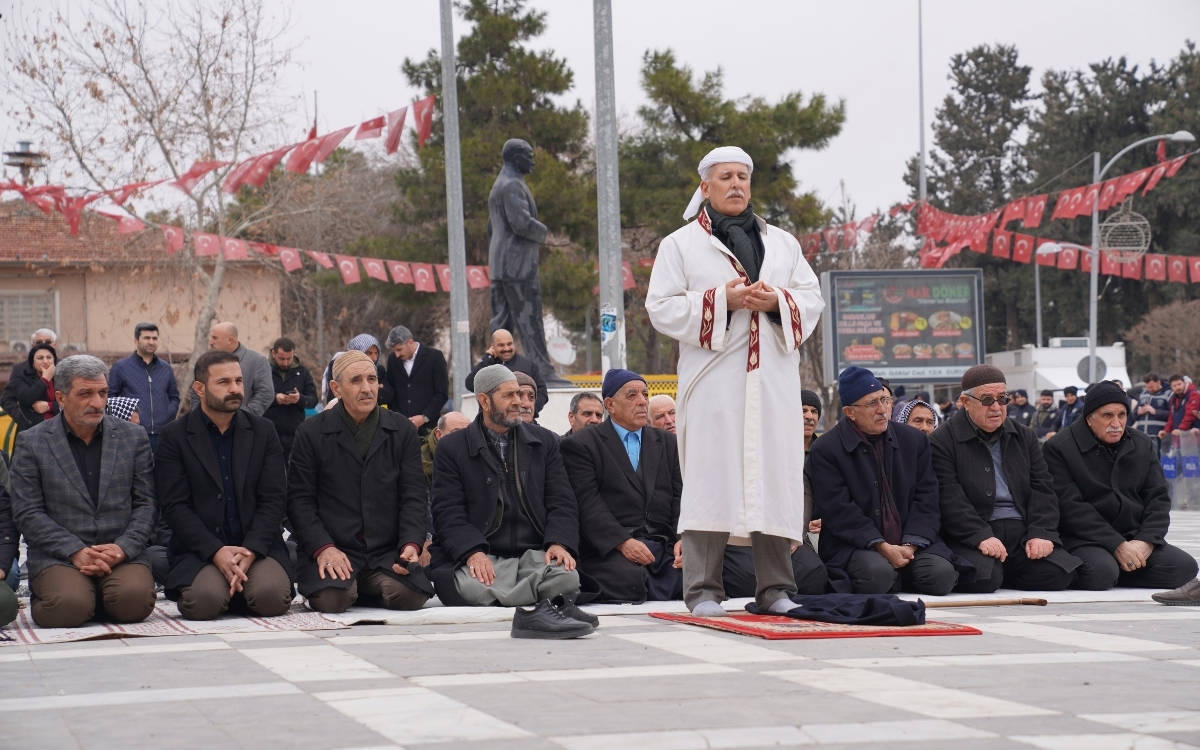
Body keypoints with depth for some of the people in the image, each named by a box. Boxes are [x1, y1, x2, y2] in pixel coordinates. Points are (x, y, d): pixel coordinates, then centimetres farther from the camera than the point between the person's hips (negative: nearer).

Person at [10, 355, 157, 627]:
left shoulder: (133, 437, 11)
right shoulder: (31, 442, 5)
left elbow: (146, 503, 8)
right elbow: (27, 513, -1)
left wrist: (123, 548, -10)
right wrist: (75, 551, -13)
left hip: (122, 554, 2)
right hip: (56, 556, -2)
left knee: (135, 599, -29)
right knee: (69, 606, -31)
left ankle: (99, 598, 5)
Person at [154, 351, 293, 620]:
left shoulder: (263, 432, 11)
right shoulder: (175, 436, 3)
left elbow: (274, 499, 4)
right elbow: (174, 506, -4)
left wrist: (250, 550, -13)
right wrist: (216, 551, -18)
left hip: (258, 546, 2)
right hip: (199, 550, -2)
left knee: (271, 597, -28)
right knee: (204, 601, -32)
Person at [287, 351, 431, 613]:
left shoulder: (403, 431, 11)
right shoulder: (311, 433, 5)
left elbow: (413, 496, 9)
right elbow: (299, 500, 2)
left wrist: (411, 544, -9)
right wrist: (323, 548, -13)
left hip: (388, 552, 2)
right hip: (332, 550, -2)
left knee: (411, 596, -26)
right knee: (333, 599, -31)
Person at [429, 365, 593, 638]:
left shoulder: (545, 442, 18)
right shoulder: (452, 448, 10)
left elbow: (562, 503, 12)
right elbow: (449, 513, 1)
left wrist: (560, 543, -10)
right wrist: (473, 552, -19)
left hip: (534, 554, 2)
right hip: (482, 558, -2)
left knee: (566, 576, -33)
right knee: (471, 587, -39)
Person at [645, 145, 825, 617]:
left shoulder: (782, 243, 19)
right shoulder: (680, 245, 8)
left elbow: (813, 300, 13)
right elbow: (661, 308, -1)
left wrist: (777, 301, -8)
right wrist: (720, 300, -13)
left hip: (772, 381, 3)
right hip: (713, 381, -3)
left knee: (775, 480, 0)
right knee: (710, 480, -8)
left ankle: (775, 588, 6)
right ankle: (703, 591, -6)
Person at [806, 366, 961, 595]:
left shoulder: (914, 441, 11)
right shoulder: (826, 450, -3)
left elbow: (926, 499, 7)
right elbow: (838, 510, -9)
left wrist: (910, 545, -10)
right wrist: (882, 547, -18)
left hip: (910, 541, 4)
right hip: (855, 546, -4)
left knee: (942, 575, -21)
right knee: (878, 573, -35)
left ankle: (901, 580, 10)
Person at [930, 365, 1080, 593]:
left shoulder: (1025, 437, 19)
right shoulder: (942, 443, 2)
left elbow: (1042, 490, 12)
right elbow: (950, 499, -9)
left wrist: (1041, 533, -6)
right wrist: (981, 537, -22)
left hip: (1023, 532, 5)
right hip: (970, 538, -5)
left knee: (1058, 574, -21)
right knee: (982, 580, -34)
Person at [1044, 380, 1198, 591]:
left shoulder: (1142, 445, 15)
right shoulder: (1059, 448, -3)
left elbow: (1159, 498, 11)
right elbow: (1070, 507, -12)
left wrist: (1146, 541, -9)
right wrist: (1117, 546, -18)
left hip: (1137, 539, 5)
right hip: (1085, 540, -5)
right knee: (1101, 572, -37)